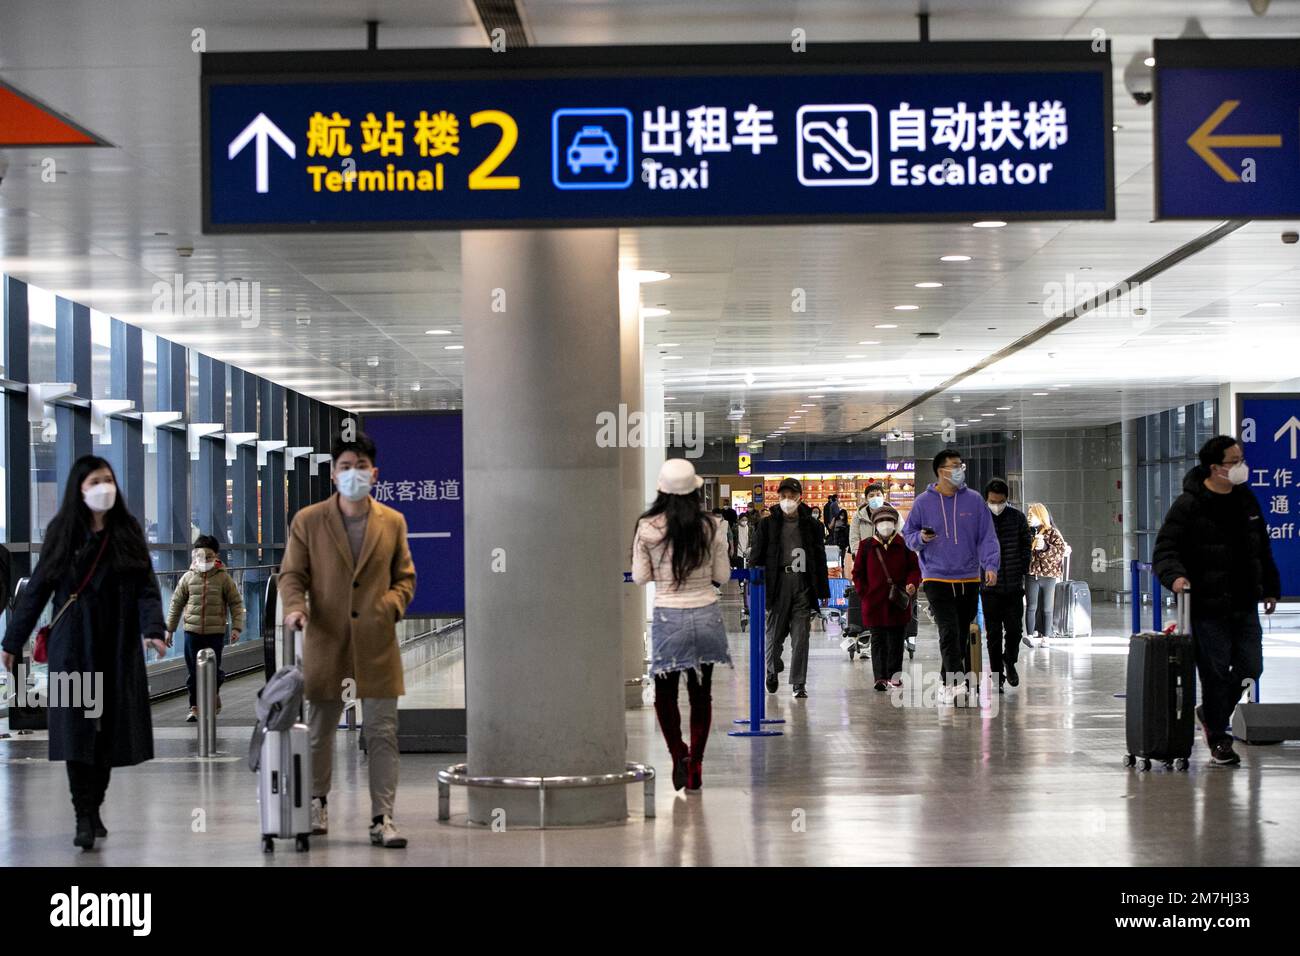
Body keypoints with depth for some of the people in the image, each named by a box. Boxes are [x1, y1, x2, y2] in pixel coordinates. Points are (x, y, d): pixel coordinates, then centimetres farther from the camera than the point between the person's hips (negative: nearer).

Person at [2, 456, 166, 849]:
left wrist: (153, 629, -17)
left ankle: (95, 809, 18)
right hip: (74, 650, -1)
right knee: (78, 730, -8)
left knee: (110, 730, 4)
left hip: (119, 650, 2)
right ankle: (85, 818, -8)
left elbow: (147, 588, 0)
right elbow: (36, 590, 5)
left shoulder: (128, 533, 4)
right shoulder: (62, 535, 2)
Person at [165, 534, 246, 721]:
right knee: (193, 671, 3)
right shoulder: (188, 578, 4)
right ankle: (194, 707, 12)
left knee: (213, 669, 1)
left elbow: (236, 604, 3)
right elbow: (176, 604, 11)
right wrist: (169, 629, 10)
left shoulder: (224, 579, -1)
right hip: (192, 630, 2)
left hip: (215, 631, -2)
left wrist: (237, 627, -5)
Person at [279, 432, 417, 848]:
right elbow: (292, 573, 3)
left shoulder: (393, 522, 7)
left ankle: (382, 819, -1)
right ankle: (317, 801, 32)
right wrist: (295, 607, -16)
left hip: (377, 643, 0)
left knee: (383, 733, -3)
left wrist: (393, 603, -6)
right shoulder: (307, 521, 2)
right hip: (325, 642, 0)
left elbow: (405, 576, 14)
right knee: (319, 729, 12)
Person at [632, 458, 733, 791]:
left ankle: (678, 754, -7)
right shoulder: (712, 527, -5)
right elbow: (722, 576, 2)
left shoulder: (647, 528, -9)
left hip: (668, 617, -2)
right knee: (701, 692, 11)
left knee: (665, 691, 12)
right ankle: (695, 764, 13)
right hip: (706, 614, 2)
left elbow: (640, 577, -2)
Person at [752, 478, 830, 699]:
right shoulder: (767, 524, 5)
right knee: (775, 633, 6)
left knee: (801, 637, -1)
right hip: (777, 584, 0)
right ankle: (772, 670, 32)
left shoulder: (811, 524, 8)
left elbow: (820, 558, 9)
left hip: (803, 585, 0)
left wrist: (823, 590, 6)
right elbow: (757, 557, 4)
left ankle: (799, 683, 5)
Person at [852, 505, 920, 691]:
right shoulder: (866, 546, 4)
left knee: (896, 639, 7)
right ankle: (880, 677, -2)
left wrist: (912, 584, -12)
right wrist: (864, 592, -2)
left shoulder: (903, 545, 4)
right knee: (878, 640, -2)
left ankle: (894, 674, 17)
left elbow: (914, 568, 6)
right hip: (874, 602, -1)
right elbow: (857, 572, 8)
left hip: (899, 602, 1)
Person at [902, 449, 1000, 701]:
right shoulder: (923, 502, 2)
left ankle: (947, 681, 23)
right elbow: (907, 535, 10)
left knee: (962, 635, 10)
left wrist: (990, 565, -11)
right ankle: (956, 683, -24)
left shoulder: (974, 500, 5)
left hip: (969, 580, 3)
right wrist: (920, 538, -14)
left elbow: (987, 536, 4)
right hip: (937, 579, -3)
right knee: (949, 632, -17)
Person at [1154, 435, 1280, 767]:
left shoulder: (1246, 499, 10)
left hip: (1245, 605, 6)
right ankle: (1218, 740, 11)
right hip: (1208, 607, -6)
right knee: (1215, 673, -2)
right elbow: (1165, 549, -13)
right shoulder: (1188, 505, -12)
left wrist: (1270, 588, 21)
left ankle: (1211, 713, 30)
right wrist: (1175, 575, -32)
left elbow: (1263, 549, 21)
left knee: (1250, 667, 6)